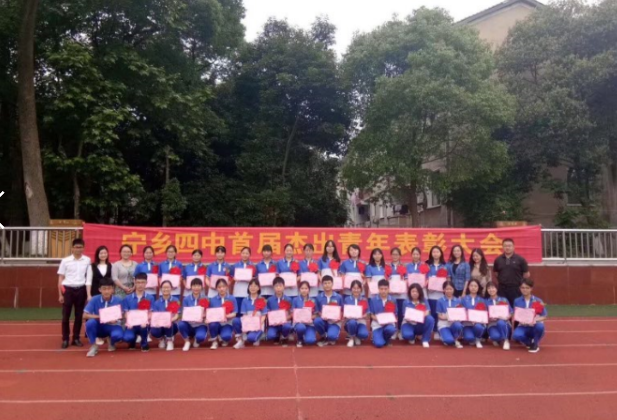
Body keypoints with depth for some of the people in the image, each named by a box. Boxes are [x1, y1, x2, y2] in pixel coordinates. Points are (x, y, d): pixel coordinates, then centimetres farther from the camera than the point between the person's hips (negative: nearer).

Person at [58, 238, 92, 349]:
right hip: (68, 289, -1)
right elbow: (60, 278, 2)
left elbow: (89, 278, 4)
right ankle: (65, 339, 12)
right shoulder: (65, 260, -1)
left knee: (79, 315, 7)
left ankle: (76, 338, 18)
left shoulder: (87, 260, 2)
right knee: (66, 315, 3)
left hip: (81, 290, 1)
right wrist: (60, 294, -2)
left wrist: (88, 294, 0)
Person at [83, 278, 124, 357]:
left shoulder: (118, 300, -12)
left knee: (117, 335, -35)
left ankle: (111, 342, 7)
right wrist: (98, 317, -28)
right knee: (90, 322, -32)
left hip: (113, 326, -1)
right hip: (99, 327, 1)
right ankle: (94, 346, -8)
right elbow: (85, 315, -13)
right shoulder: (95, 300, -11)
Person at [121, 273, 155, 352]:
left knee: (144, 324, -37)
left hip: (143, 324, -1)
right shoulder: (127, 298, 5)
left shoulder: (150, 298, 3)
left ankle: (144, 343, -3)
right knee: (126, 338, -30)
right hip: (132, 324, 1)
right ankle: (133, 339, 14)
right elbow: (126, 314, 1)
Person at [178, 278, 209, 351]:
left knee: (200, 337, -34)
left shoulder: (205, 299, -4)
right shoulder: (186, 299, -2)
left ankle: (196, 339, 6)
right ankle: (187, 341, -3)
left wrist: (204, 315, -25)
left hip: (200, 325, -2)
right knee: (181, 324, -32)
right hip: (189, 325, 2)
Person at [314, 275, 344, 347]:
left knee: (331, 336, -34)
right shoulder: (318, 297, 2)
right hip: (323, 321, 2)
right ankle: (324, 337, -3)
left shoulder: (338, 297, 1)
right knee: (316, 321, -34)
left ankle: (330, 338, 8)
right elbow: (317, 312, 5)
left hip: (334, 322, -2)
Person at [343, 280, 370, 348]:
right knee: (352, 322, -38)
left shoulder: (364, 300, 5)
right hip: (350, 322, 0)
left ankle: (357, 337, 6)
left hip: (361, 322, 0)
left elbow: (368, 314, 4)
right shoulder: (347, 299, 3)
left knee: (364, 334, -34)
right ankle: (351, 338, -6)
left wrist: (365, 316, -19)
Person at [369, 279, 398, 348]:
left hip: (389, 323, 2)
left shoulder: (392, 300, 3)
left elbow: (395, 315, 7)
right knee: (379, 344, -25)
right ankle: (378, 336, 14)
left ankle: (386, 340, 1)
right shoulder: (373, 300, -1)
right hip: (377, 324, -2)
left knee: (391, 329, -36)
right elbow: (372, 315, 2)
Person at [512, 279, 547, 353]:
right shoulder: (517, 301, 1)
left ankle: (535, 344, -5)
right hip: (523, 327, 0)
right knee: (516, 335, -33)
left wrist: (536, 319, -24)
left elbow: (544, 316, -4)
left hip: (534, 326, 0)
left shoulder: (538, 301, -2)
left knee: (540, 326, -37)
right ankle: (530, 343, 4)